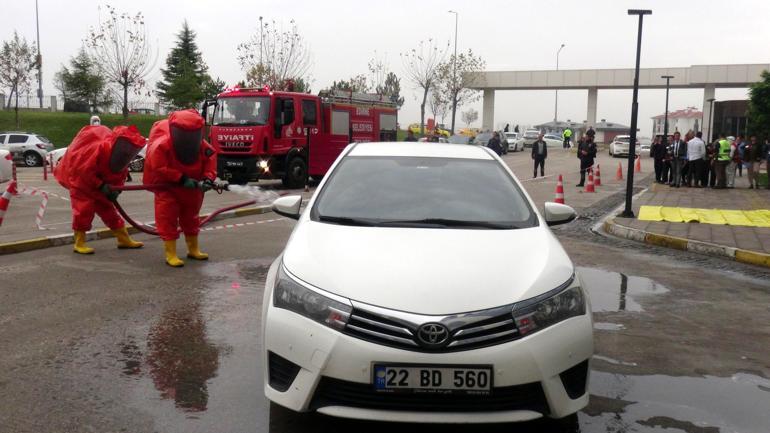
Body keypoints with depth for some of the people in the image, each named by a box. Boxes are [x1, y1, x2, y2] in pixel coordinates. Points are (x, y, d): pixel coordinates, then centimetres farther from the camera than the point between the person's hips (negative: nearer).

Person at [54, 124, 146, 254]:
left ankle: (124, 239, 15)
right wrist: (101, 186, -32)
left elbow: (119, 175, -1)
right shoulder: (99, 148, -32)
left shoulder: (120, 158, -9)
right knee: (84, 208, -15)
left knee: (107, 207, 9)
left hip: (97, 184, 7)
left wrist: (115, 189, -22)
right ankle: (79, 243, -5)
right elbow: (85, 170, -31)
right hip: (80, 180, -7)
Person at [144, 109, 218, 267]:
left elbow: (210, 159, -9)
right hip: (167, 187, -4)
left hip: (191, 189, 5)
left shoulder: (201, 145, -17)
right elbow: (159, 168, -30)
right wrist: (182, 179, -32)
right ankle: (170, 254, -4)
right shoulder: (161, 146, -29)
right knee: (167, 218, -9)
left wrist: (208, 178, -26)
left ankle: (193, 249, 32)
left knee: (191, 217, 16)